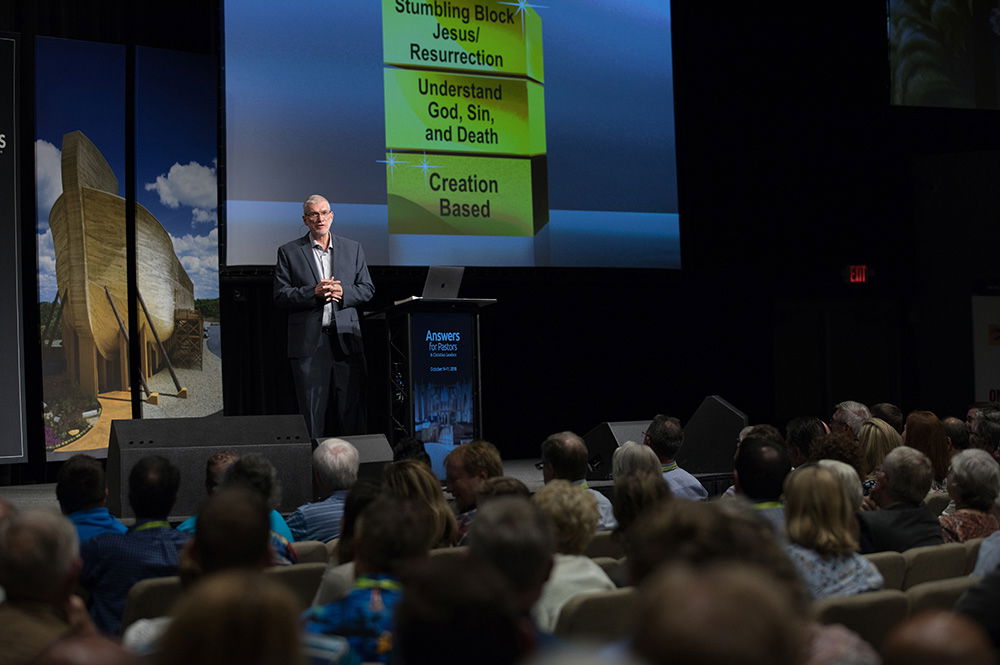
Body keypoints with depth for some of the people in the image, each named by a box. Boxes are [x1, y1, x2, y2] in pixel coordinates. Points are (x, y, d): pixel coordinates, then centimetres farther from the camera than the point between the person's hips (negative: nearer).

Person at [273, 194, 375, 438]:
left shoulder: (353, 248, 13)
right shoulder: (289, 252, 7)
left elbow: (367, 289, 11)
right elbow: (281, 296, 0)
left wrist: (343, 292, -8)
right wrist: (314, 292, -14)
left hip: (346, 338, 2)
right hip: (309, 342, -2)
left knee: (352, 407, 1)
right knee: (313, 411, 0)